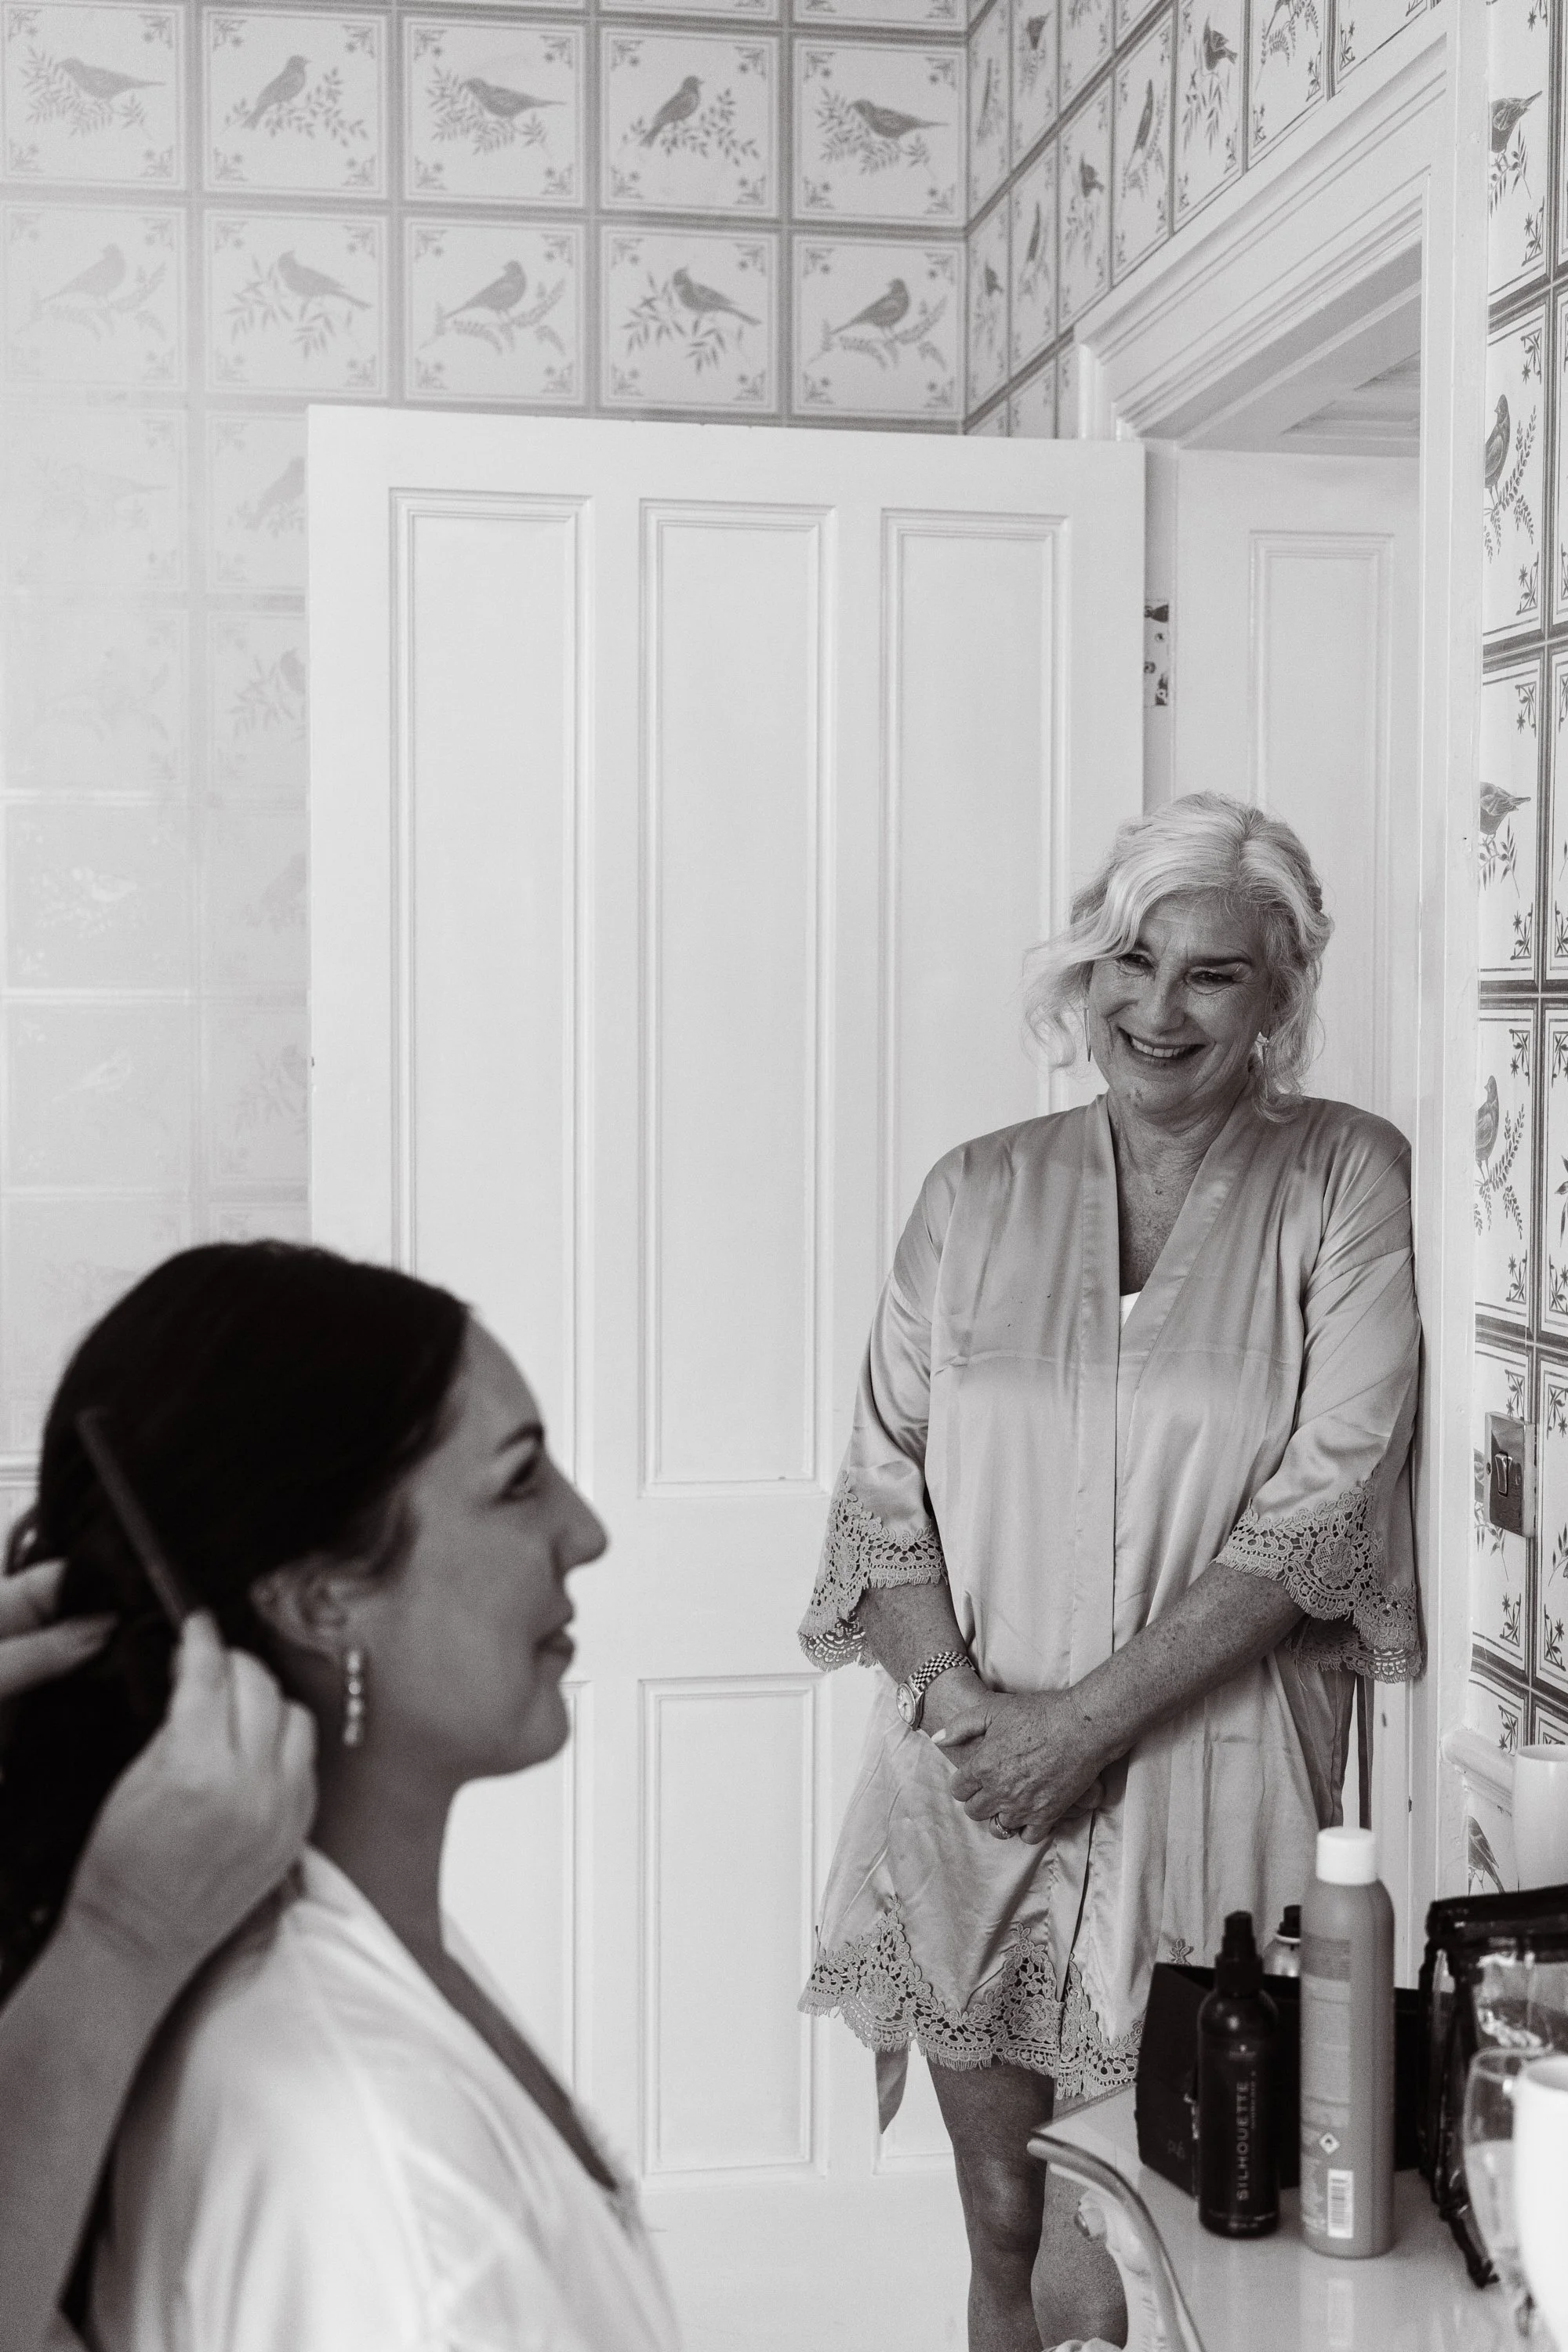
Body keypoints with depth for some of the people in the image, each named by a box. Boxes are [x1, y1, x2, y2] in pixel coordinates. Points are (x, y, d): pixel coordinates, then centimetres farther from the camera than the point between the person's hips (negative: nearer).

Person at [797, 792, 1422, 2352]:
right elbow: (883, 1486, 5)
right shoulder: (978, 1193, 6)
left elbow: (1326, 1503, -10)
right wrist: (963, 1700, -12)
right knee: (1002, 2221, 14)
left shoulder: (1348, 1183, -2)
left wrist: (1085, 1718, -13)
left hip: (1209, 1778, -2)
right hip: (970, 1791, 3)